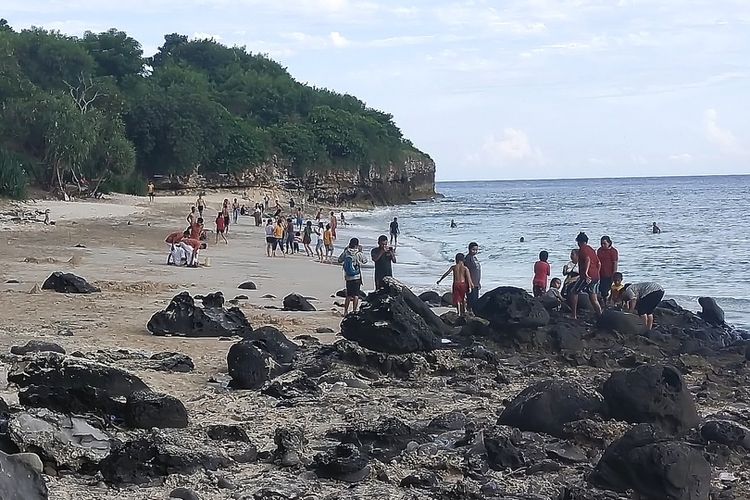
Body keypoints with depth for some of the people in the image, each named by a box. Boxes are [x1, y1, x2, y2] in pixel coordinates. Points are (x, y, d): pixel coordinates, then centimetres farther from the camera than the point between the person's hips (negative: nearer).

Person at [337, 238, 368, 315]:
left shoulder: (346, 252, -4)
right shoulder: (358, 254, -11)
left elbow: (340, 260, 11)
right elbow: (365, 261, 5)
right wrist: (360, 251, 12)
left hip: (348, 277, 3)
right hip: (357, 277, -3)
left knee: (348, 295, 13)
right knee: (356, 295, 3)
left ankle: (345, 311, 16)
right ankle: (354, 311, 2)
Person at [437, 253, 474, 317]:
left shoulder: (453, 267, -1)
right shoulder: (465, 268, -4)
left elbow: (446, 274, 2)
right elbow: (468, 278, -8)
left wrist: (440, 280, 13)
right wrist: (470, 287, -6)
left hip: (456, 284, 0)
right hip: (463, 284, 0)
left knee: (457, 299, 3)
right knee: (463, 298, 19)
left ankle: (459, 312, -7)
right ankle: (464, 311, 23)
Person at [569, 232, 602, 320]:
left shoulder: (582, 249, -5)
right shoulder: (591, 250, 19)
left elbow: (587, 259, -23)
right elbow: (599, 263, 20)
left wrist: (585, 273, -30)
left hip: (587, 277, -8)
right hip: (596, 277, 8)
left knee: (573, 292, 6)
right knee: (594, 300, 8)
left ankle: (574, 315, 2)